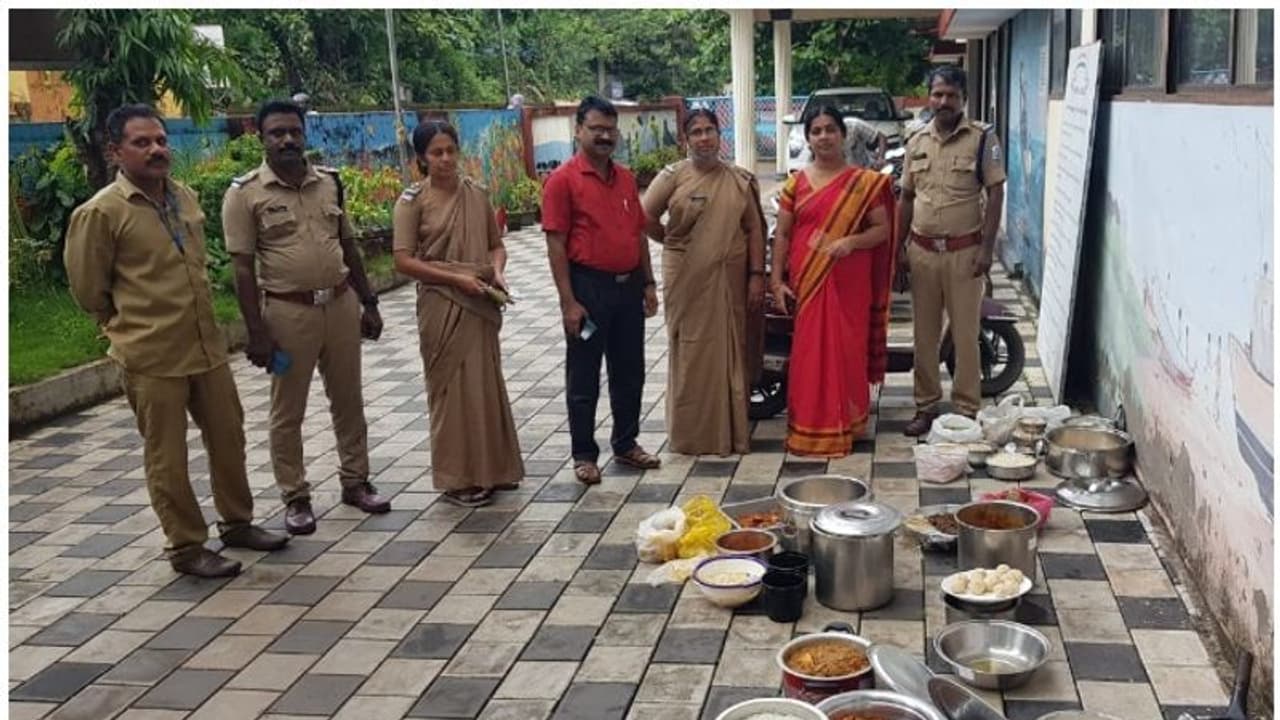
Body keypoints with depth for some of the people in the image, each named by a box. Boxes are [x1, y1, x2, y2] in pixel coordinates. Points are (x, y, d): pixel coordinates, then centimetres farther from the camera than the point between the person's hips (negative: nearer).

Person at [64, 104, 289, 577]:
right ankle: (186, 547, 19)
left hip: (207, 345, 7)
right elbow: (88, 290, -5)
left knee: (228, 437, 16)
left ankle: (236, 523, 34)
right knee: (167, 457, 5)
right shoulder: (100, 213, -13)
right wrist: (134, 327, 6)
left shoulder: (186, 197, 6)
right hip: (152, 358, -6)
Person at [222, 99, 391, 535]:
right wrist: (256, 331, -13)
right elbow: (243, 267, -9)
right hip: (288, 311, -4)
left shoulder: (329, 182, 6)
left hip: (341, 303, 4)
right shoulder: (245, 193, -8)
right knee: (288, 411, 6)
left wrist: (368, 303, 12)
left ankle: (355, 481, 28)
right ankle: (296, 498, 18)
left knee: (348, 400, 14)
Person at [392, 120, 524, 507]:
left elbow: (496, 243, 12)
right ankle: (457, 477, 13)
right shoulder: (413, 200, -7)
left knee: (487, 383, 12)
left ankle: (493, 467, 26)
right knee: (452, 387, 2)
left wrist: (497, 270, -9)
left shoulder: (476, 193, 5)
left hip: (480, 304, 5)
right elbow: (404, 261, -11)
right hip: (441, 305, -4)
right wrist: (455, 278, -17)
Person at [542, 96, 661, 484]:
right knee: (583, 377, 4)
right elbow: (555, 244, -12)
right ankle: (584, 455, 15)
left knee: (629, 372, 15)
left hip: (628, 286, 6)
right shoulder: (563, 180, -9)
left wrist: (649, 284, 11)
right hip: (588, 287, -6)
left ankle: (626, 444, 29)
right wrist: (568, 301, -16)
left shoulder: (626, 178, 10)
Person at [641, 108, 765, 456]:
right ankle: (693, 432, 13)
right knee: (692, 353, 4)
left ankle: (733, 429, 19)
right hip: (688, 280, -2)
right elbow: (646, 217, -2)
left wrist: (757, 275, -2)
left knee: (731, 352, 8)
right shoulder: (673, 176, -3)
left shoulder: (740, 179, 5)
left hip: (731, 280, 2)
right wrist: (676, 244, 6)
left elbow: (754, 229, 4)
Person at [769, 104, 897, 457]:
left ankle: (846, 425, 15)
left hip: (849, 283, -1)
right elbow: (782, 233, 6)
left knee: (847, 350, 2)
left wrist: (852, 241, -18)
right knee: (809, 352, 3)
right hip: (807, 282, 1)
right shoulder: (796, 183, 6)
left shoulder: (865, 182, 2)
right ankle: (809, 428, 12)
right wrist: (776, 280, -1)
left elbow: (882, 229, 1)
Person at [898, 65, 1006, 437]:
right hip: (922, 250, 4)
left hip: (964, 251, -4)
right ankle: (926, 405, 21)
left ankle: (967, 408, 11)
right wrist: (900, 245, 9)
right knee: (924, 333, 10)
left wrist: (987, 247, -13)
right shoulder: (916, 142, 8)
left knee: (965, 334, 1)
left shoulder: (982, 138, -5)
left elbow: (995, 193, -7)